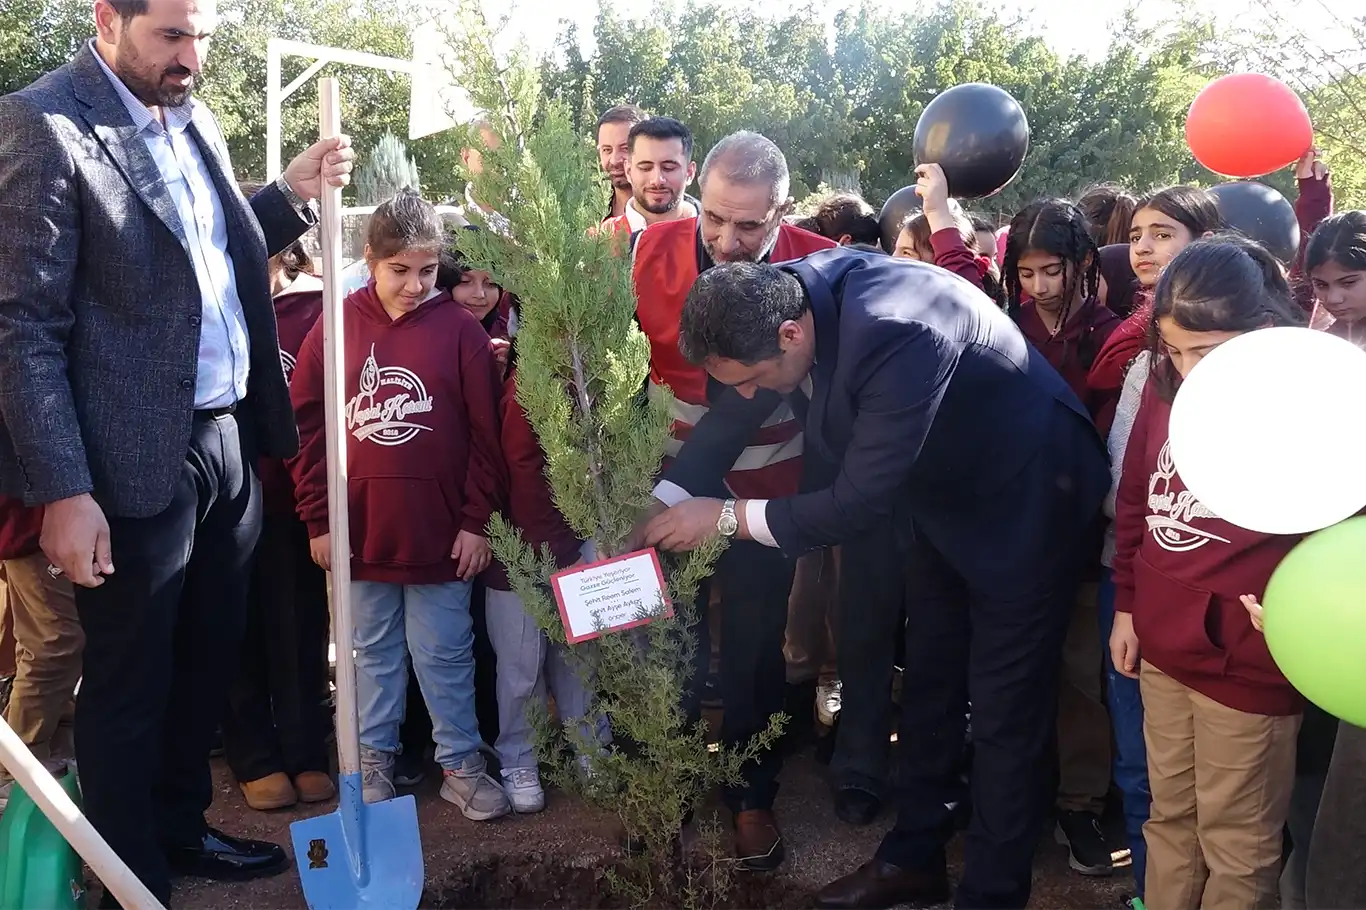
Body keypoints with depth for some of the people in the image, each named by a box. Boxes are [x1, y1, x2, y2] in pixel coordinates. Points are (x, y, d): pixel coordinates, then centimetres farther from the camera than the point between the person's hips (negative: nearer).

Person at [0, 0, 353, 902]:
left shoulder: (195, 119, 10)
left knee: (207, 658, 20)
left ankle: (182, 827, 40)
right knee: (130, 684, 9)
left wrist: (291, 194, 8)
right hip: (140, 459, -7)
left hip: (231, 438, 8)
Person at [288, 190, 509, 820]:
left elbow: (484, 433, -3)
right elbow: (306, 426, 2)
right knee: (374, 653, 16)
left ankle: (460, 764, 22)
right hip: (360, 532, 2)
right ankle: (375, 758, 30)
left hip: (440, 534, -2)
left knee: (444, 655, 9)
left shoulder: (459, 329, -4)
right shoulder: (337, 327, 0)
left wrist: (476, 520, -4)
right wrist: (318, 520, -1)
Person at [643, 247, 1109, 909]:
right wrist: (658, 507, -8)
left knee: (1005, 712, 2)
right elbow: (729, 415, -1)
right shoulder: (780, 296, -17)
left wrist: (726, 518, -26)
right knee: (928, 685, 18)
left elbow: (860, 500, -35)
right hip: (939, 494, 8)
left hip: (1021, 501, -8)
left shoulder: (897, 333, -40)